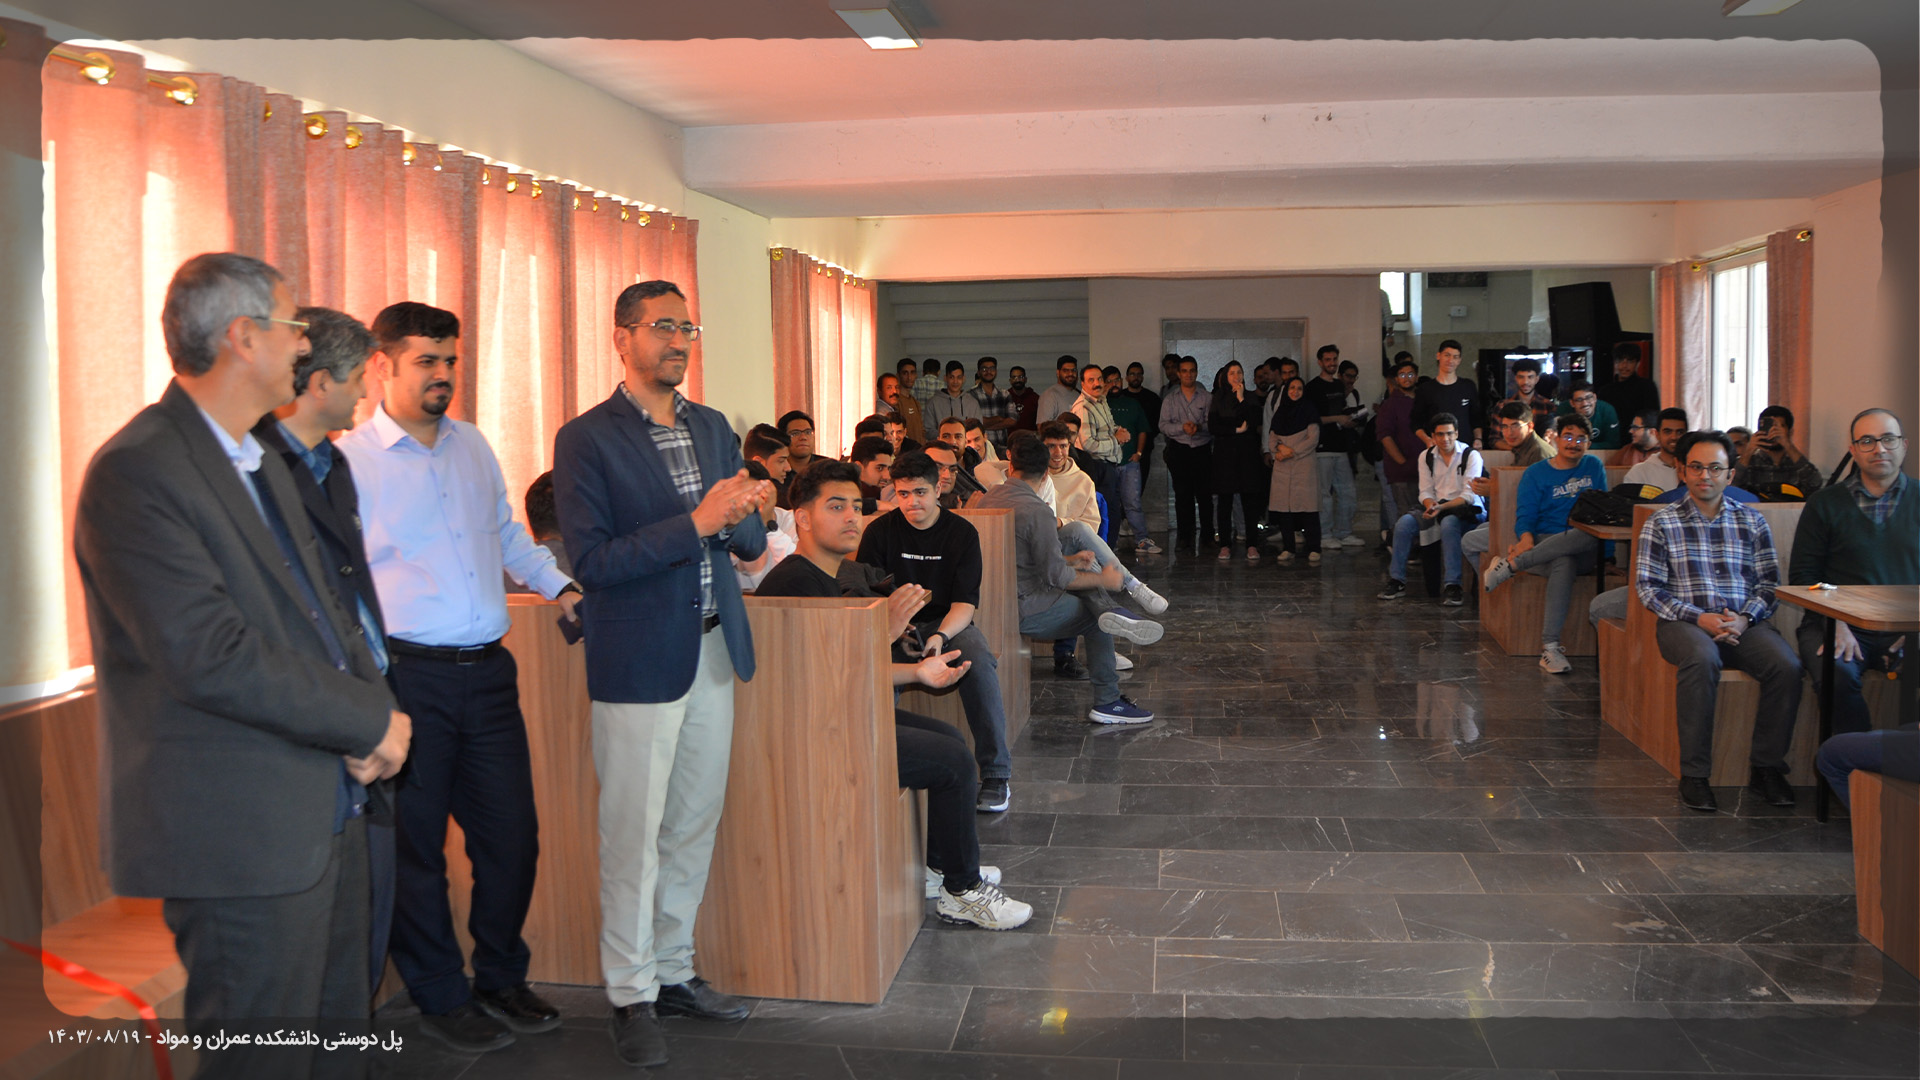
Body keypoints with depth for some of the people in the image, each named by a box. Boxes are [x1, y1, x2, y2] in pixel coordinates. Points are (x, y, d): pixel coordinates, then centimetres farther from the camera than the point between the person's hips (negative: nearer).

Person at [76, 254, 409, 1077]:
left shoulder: (261, 461, 15)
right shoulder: (136, 473, -17)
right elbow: (211, 659, -24)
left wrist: (370, 702, -4)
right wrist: (370, 722, -15)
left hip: (325, 808, 9)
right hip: (242, 835, -9)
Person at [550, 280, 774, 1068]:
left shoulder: (711, 427, 10)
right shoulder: (586, 439, -9)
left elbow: (750, 544, 12)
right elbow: (591, 561, -17)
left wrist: (743, 517, -12)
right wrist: (696, 522, -22)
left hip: (713, 653, 6)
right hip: (639, 662, -6)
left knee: (695, 825, 14)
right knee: (634, 835, 2)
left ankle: (673, 972, 29)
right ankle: (631, 996, 16)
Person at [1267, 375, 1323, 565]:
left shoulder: (1309, 410, 3)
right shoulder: (1280, 412, 16)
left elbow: (1313, 439, -4)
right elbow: (1271, 437, 13)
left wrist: (1292, 452, -10)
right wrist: (1280, 447, -8)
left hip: (1304, 464, -4)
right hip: (1282, 466, 4)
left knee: (1308, 507, -9)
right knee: (1284, 507, 0)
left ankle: (1313, 550, -8)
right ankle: (1287, 549, 6)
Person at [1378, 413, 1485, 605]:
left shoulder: (1471, 456, -6)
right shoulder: (1426, 456, 8)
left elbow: (1469, 495, -13)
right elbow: (1425, 491, 7)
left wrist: (1442, 507, -27)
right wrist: (1430, 505, -17)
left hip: (1465, 511, -5)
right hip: (1437, 510, 5)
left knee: (1449, 523, -38)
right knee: (1405, 522, -21)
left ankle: (1452, 586, -37)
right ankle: (1396, 581, -15)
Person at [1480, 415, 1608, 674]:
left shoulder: (1594, 467, 20)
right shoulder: (1536, 473, 11)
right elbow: (1525, 516, 2)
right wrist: (1527, 539, -20)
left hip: (1584, 553, 2)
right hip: (1543, 542, -2)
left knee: (1589, 534, -38)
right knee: (1563, 563, -40)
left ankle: (1510, 564, -36)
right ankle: (1549, 647, -42)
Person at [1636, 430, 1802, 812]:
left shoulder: (1752, 521, 14)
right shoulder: (1661, 524, 6)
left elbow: (1769, 583, 10)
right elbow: (1648, 587, 0)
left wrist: (1744, 618, -10)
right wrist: (1698, 617, -13)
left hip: (1743, 622, 3)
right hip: (1683, 622, -3)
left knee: (1787, 666, -27)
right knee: (1702, 659, -37)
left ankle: (1765, 767, -9)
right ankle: (1694, 773, -26)